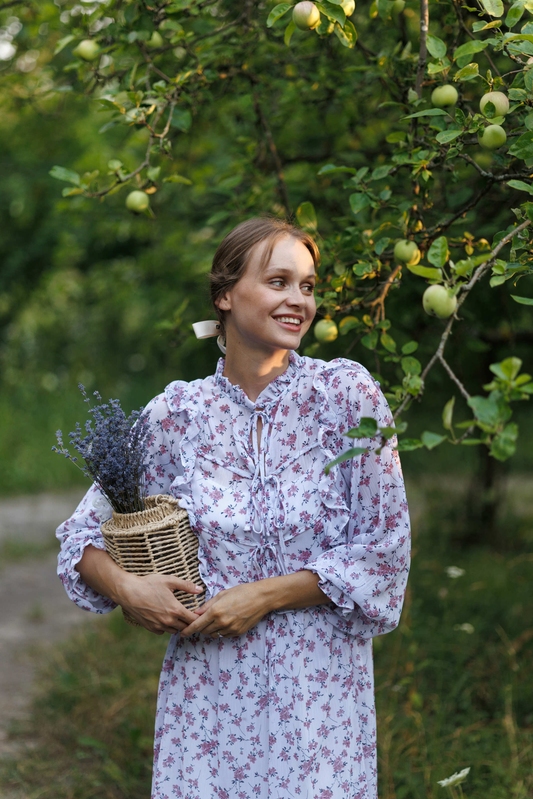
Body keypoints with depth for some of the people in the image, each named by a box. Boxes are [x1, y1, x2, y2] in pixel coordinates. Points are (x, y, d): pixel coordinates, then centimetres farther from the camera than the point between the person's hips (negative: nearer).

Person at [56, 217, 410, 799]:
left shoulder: (345, 394, -5)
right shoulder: (177, 413, 0)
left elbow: (384, 549, -6)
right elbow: (82, 535, 8)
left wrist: (263, 596, -12)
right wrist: (125, 588, -12)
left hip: (320, 683, -1)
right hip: (208, 689, 1)